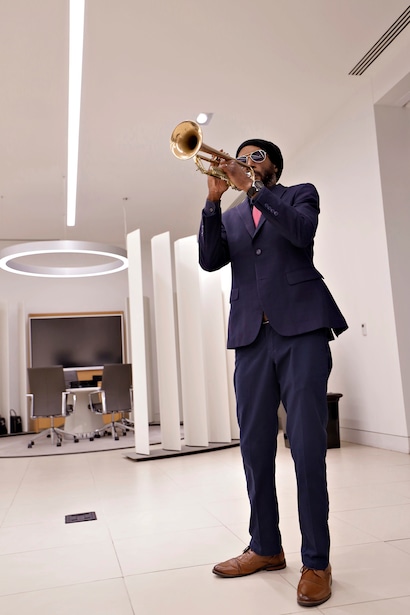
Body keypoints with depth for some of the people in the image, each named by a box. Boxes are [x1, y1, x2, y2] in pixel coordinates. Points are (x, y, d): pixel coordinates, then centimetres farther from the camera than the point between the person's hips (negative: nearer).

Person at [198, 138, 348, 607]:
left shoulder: (300, 195, 14)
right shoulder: (230, 217, 22)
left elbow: (301, 231, -9)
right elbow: (209, 260, 4)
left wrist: (252, 186, -11)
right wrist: (214, 199, -4)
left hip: (301, 328, -4)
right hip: (251, 336, 4)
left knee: (307, 444, -7)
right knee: (254, 446, 5)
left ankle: (316, 561, 4)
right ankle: (265, 547, 18)